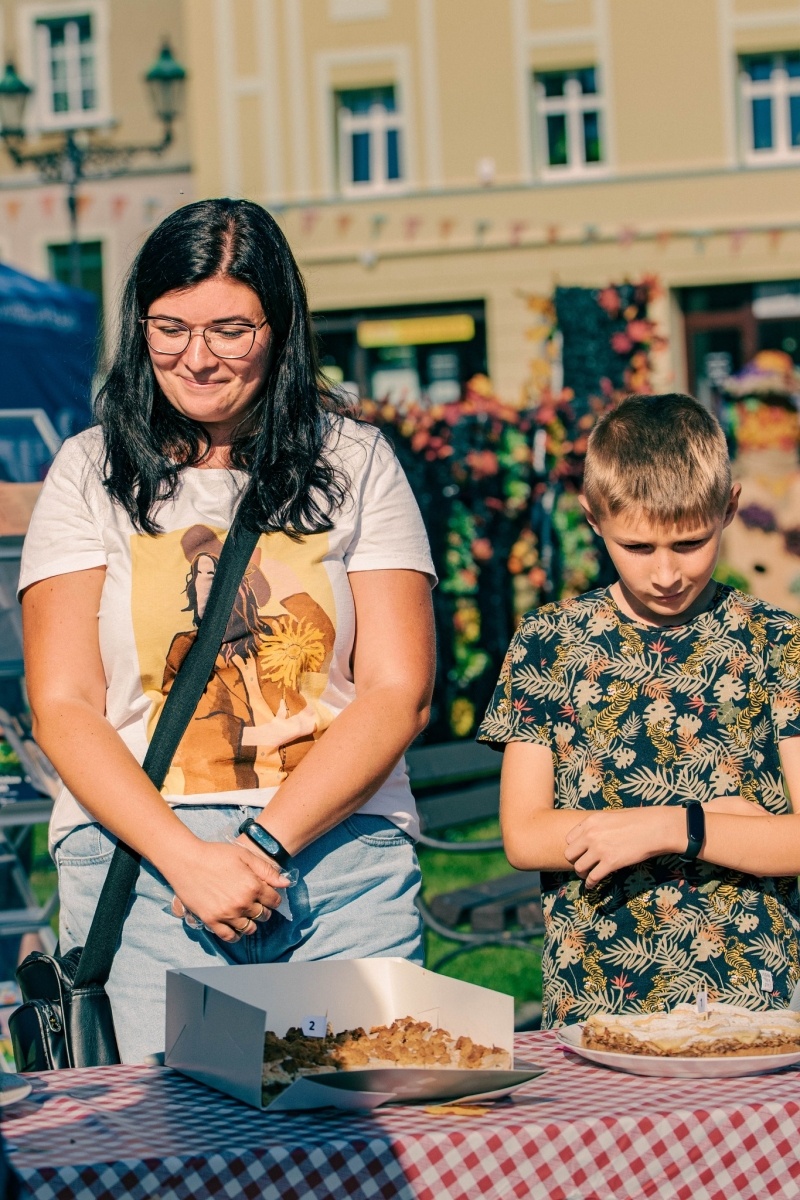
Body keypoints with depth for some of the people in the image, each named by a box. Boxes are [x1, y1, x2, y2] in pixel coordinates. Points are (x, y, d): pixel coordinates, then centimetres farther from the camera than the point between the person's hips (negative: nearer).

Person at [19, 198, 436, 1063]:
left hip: (340, 847, 1)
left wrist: (264, 843, -9)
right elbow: (63, 708, 2)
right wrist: (189, 857, -12)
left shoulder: (355, 463, 11)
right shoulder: (92, 472, 9)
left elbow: (398, 693, 4)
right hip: (138, 854, -1)